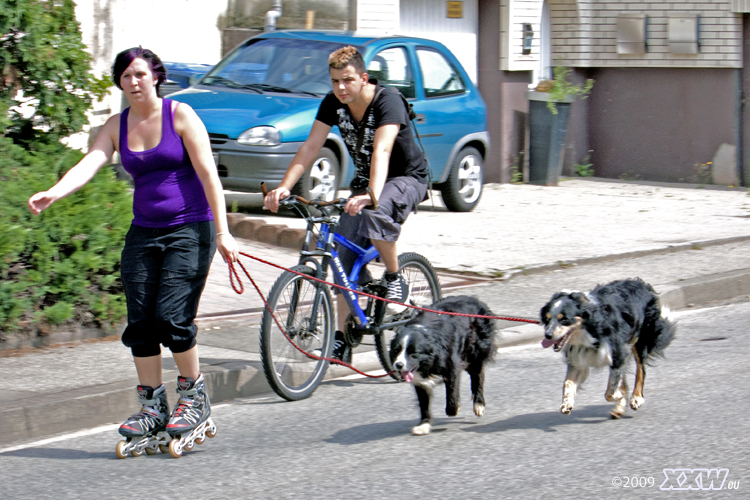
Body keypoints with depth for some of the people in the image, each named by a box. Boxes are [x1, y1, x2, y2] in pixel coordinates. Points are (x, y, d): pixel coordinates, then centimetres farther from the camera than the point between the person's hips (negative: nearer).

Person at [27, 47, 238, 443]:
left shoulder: (180, 115, -6)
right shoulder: (117, 126, 6)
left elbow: (208, 173, -9)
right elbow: (88, 164, -9)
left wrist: (222, 232, -14)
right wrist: (52, 194, -29)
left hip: (190, 230, -5)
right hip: (143, 232, 5)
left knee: (172, 316, -14)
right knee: (140, 321, -1)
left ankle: (194, 396, 5)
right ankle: (153, 406, 10)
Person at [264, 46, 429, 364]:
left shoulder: (387, 102, -27)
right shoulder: (333, 104, -9)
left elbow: (382, 151, -41)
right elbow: (310, 147, -12)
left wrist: (372, 196, -57)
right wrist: (284, 187, -26)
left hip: (407, 178, -6)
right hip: (365, 182, 6)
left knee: (375, 216, -38)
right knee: (347, 254, -6)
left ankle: (396, 280, -13)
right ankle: (341, 336, -1)